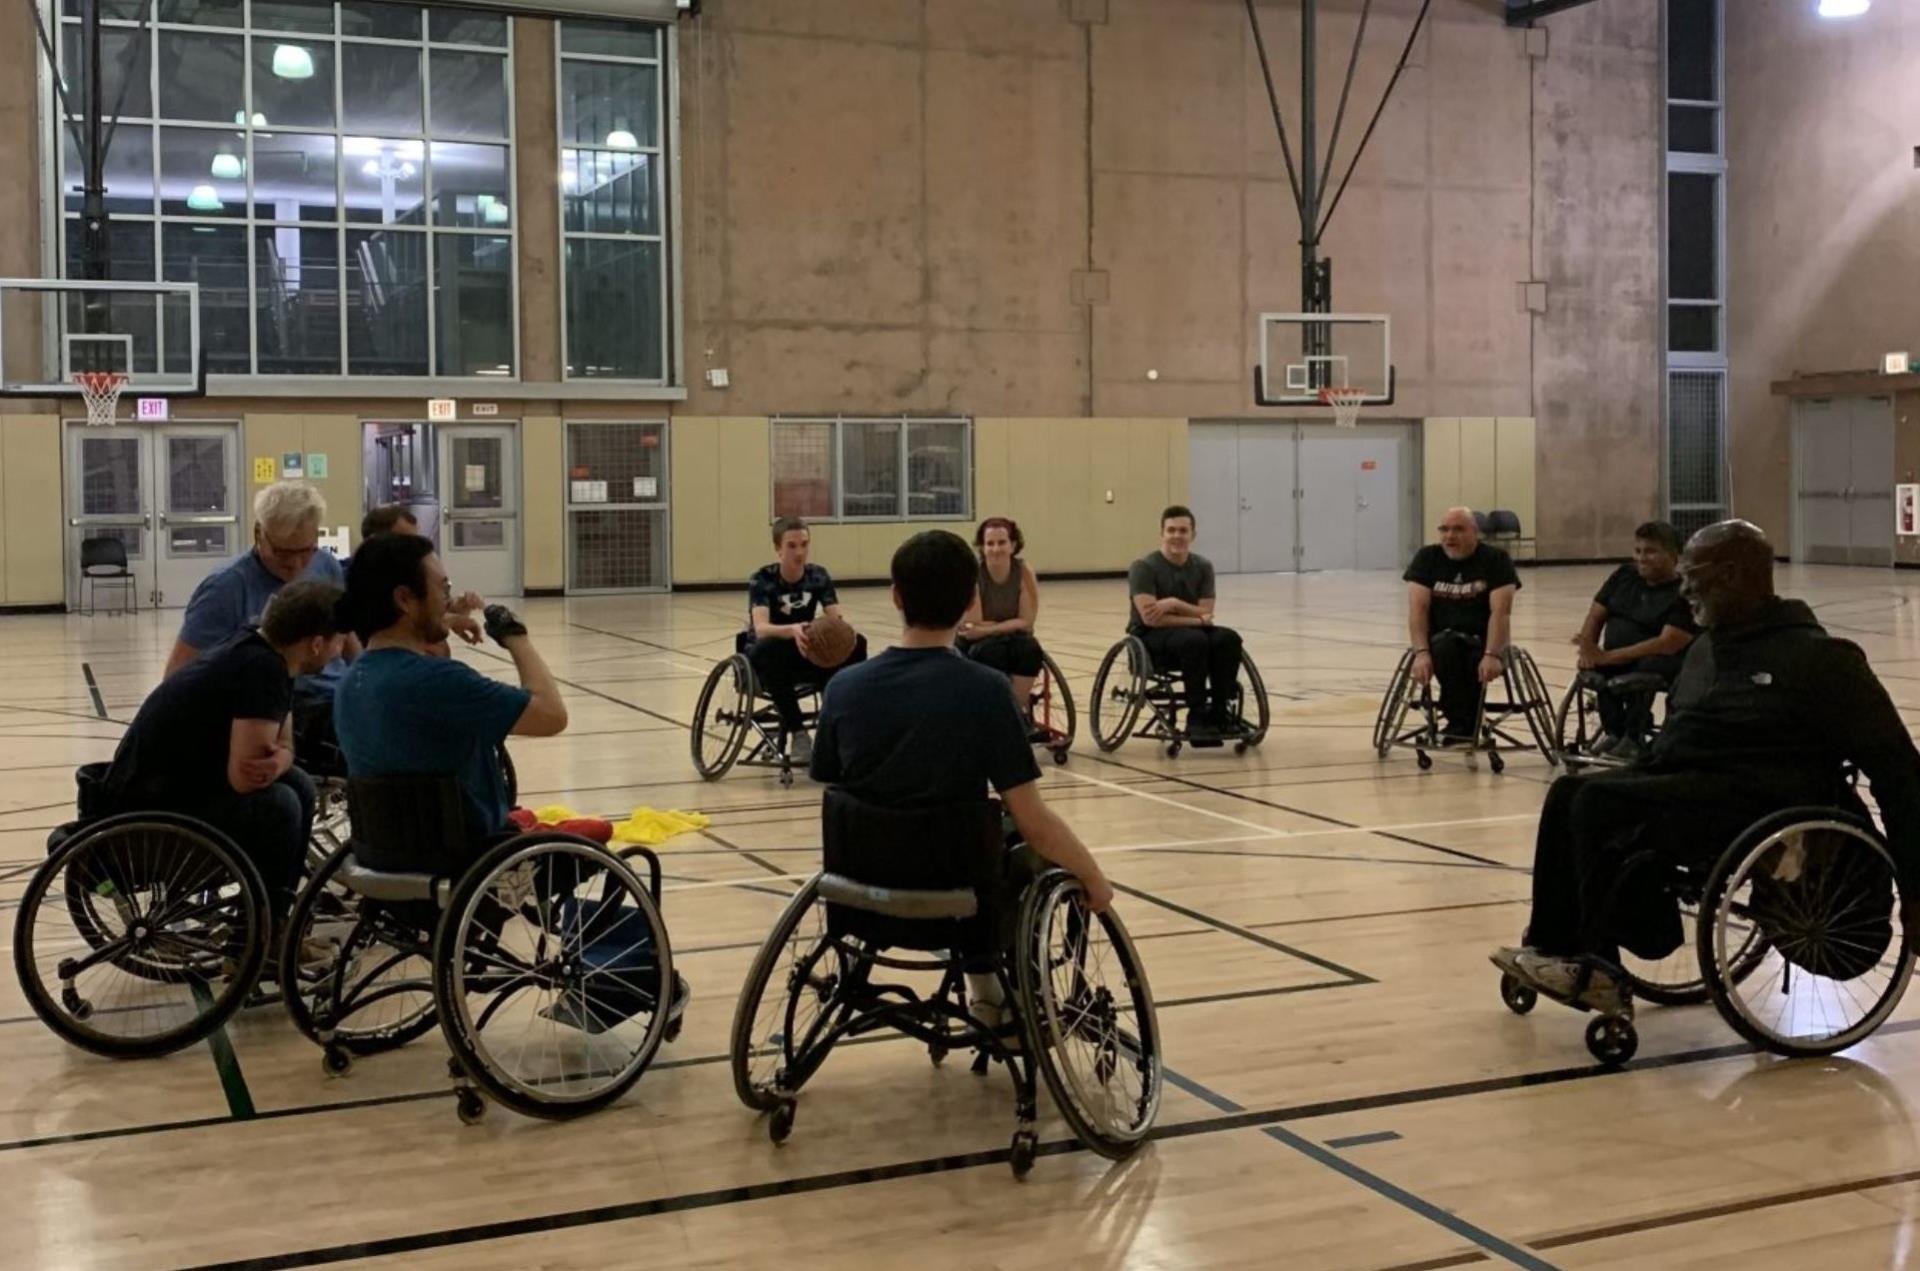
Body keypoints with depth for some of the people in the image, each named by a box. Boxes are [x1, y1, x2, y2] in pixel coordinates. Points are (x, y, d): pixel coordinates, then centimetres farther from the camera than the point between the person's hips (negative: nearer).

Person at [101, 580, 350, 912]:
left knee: (299, 785, 7)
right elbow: (244, 777, -29)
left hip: (174, 787, 10)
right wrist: (274, 765, -6)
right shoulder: (261, 670, -26)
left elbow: (283, 745, 8)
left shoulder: (258, 651, 3)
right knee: (277, 804, -22)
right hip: (147, 817, -10)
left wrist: (274, 763, -15)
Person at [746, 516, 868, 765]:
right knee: (769, 650, -39)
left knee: (856, 644, -22)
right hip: (771, 658, -3)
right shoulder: (762, 580, -17)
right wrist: (792, 630, -55)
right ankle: (796, 731, -30)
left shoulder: (819, 576, -4)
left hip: (807, 653, 3)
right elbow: (761, 629, -33)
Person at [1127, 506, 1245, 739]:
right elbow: (1150, 618, -21)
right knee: (1195, 640, -36)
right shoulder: (1144, 567, -12)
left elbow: (1206, 614, -4)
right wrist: (1196, 619, -20)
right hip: (1150, 639, -5)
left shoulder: (1203, 567, 3)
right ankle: (1197, 717, -29)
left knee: (1229, 638, -25)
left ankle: (1220, 712, -21)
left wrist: (1174, 603, -21)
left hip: (1191, 633, 5)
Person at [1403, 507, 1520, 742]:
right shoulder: (1426, 558, 1)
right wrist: (1421, 652, -24)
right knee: (1446, 645, -34)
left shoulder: (1495, 559, -5)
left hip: (1483, 640, -1)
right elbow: (1417, 608, -8)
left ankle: (1461, 723, -12)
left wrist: (1492, 654, -30)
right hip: (1441, 640, 1)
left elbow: (1500, 612, -15)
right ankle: (1462, 722, -26)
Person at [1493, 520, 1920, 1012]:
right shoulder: (1707, 648, 17)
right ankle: (1552, 944, -13)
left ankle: (1597, 965, -15)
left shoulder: (1818, 657, -8)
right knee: (1570, 793, -12)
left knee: (1601, 803, -25)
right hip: (1681, 782, 9)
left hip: (1754, 802, -9)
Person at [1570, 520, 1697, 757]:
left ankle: (1634, 737, -16)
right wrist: (1587, 649, -15)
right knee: (1594, 669, -26)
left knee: (1648, 668, -37)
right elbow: (1595, 616, 8)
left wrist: (1608, 656, -31)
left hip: (1664, 661, -5)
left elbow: (1668, 644, -25)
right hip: (1614, 660, 6)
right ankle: (1614, 731, -5)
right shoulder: (1624, 575, 6)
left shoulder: (1687, 594, -15)